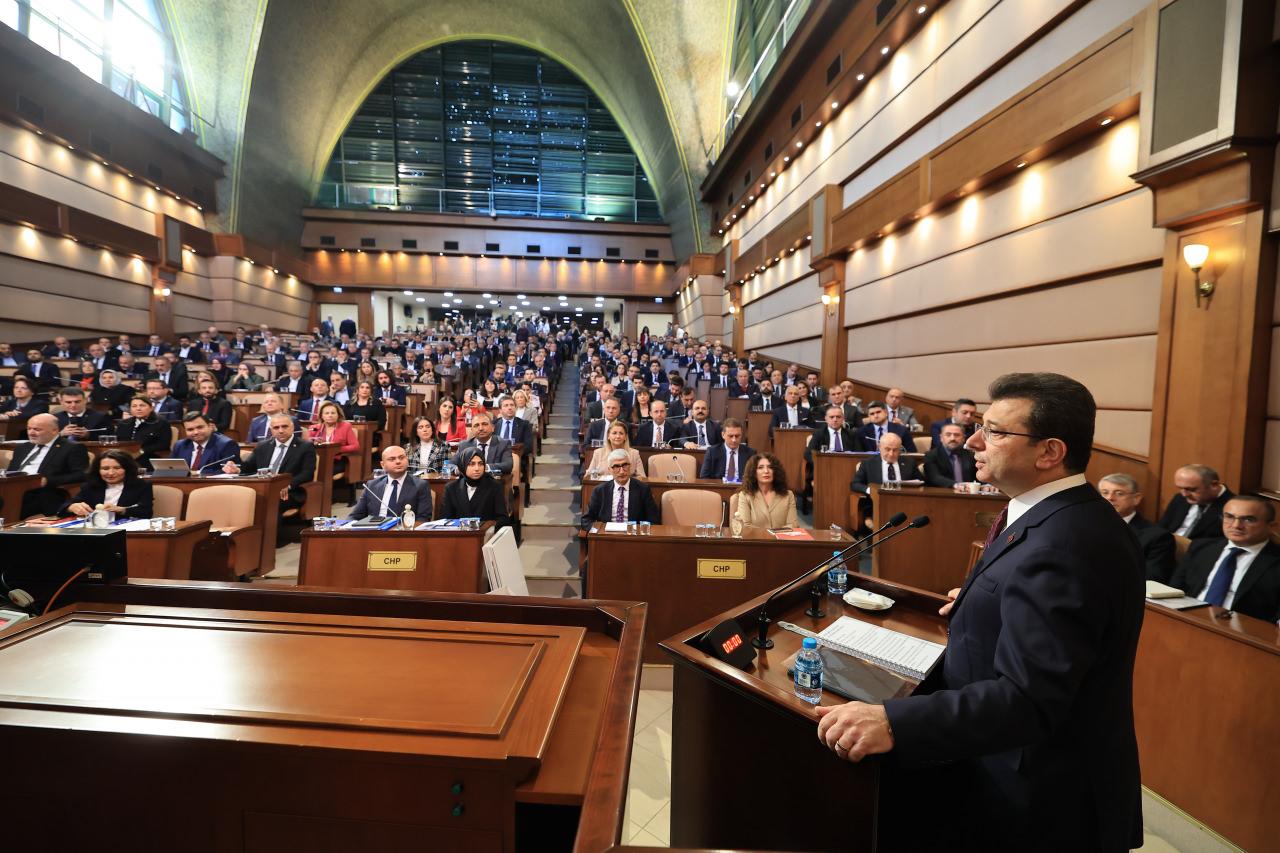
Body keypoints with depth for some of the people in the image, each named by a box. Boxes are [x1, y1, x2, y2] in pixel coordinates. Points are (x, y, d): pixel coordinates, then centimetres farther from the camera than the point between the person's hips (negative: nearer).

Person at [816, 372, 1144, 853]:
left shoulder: (1057, 548, -29)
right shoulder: (1074, 519, 4)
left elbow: (1026, 698, -35)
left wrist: (893, 723, -42)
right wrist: (982, 603, 15)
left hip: (1037, 802, -10)